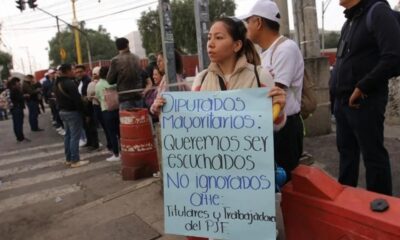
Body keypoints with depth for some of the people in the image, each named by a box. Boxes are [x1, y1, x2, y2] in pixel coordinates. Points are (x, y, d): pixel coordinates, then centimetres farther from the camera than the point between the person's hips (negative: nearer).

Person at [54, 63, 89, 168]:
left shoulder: (57, 83, 12)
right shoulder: (70, 83, -19)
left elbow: (58, 98, 17)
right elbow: (77, 99, -21)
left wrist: (61, 108, 19)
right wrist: (82, 111, -14)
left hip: (63, 111, 10)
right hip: (72, 112, -10)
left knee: (68, 135, 15)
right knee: (75, 136, -5)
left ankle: (68, 159, 21)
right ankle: (75, 161, -2)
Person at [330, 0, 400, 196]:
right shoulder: (350, 21, 17)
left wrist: (362, 87, -17)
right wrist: (338, 93, 10)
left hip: (364, 101, -8)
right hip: (342, 100, 8)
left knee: (373, 155, 3)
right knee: (346, 150, 16)